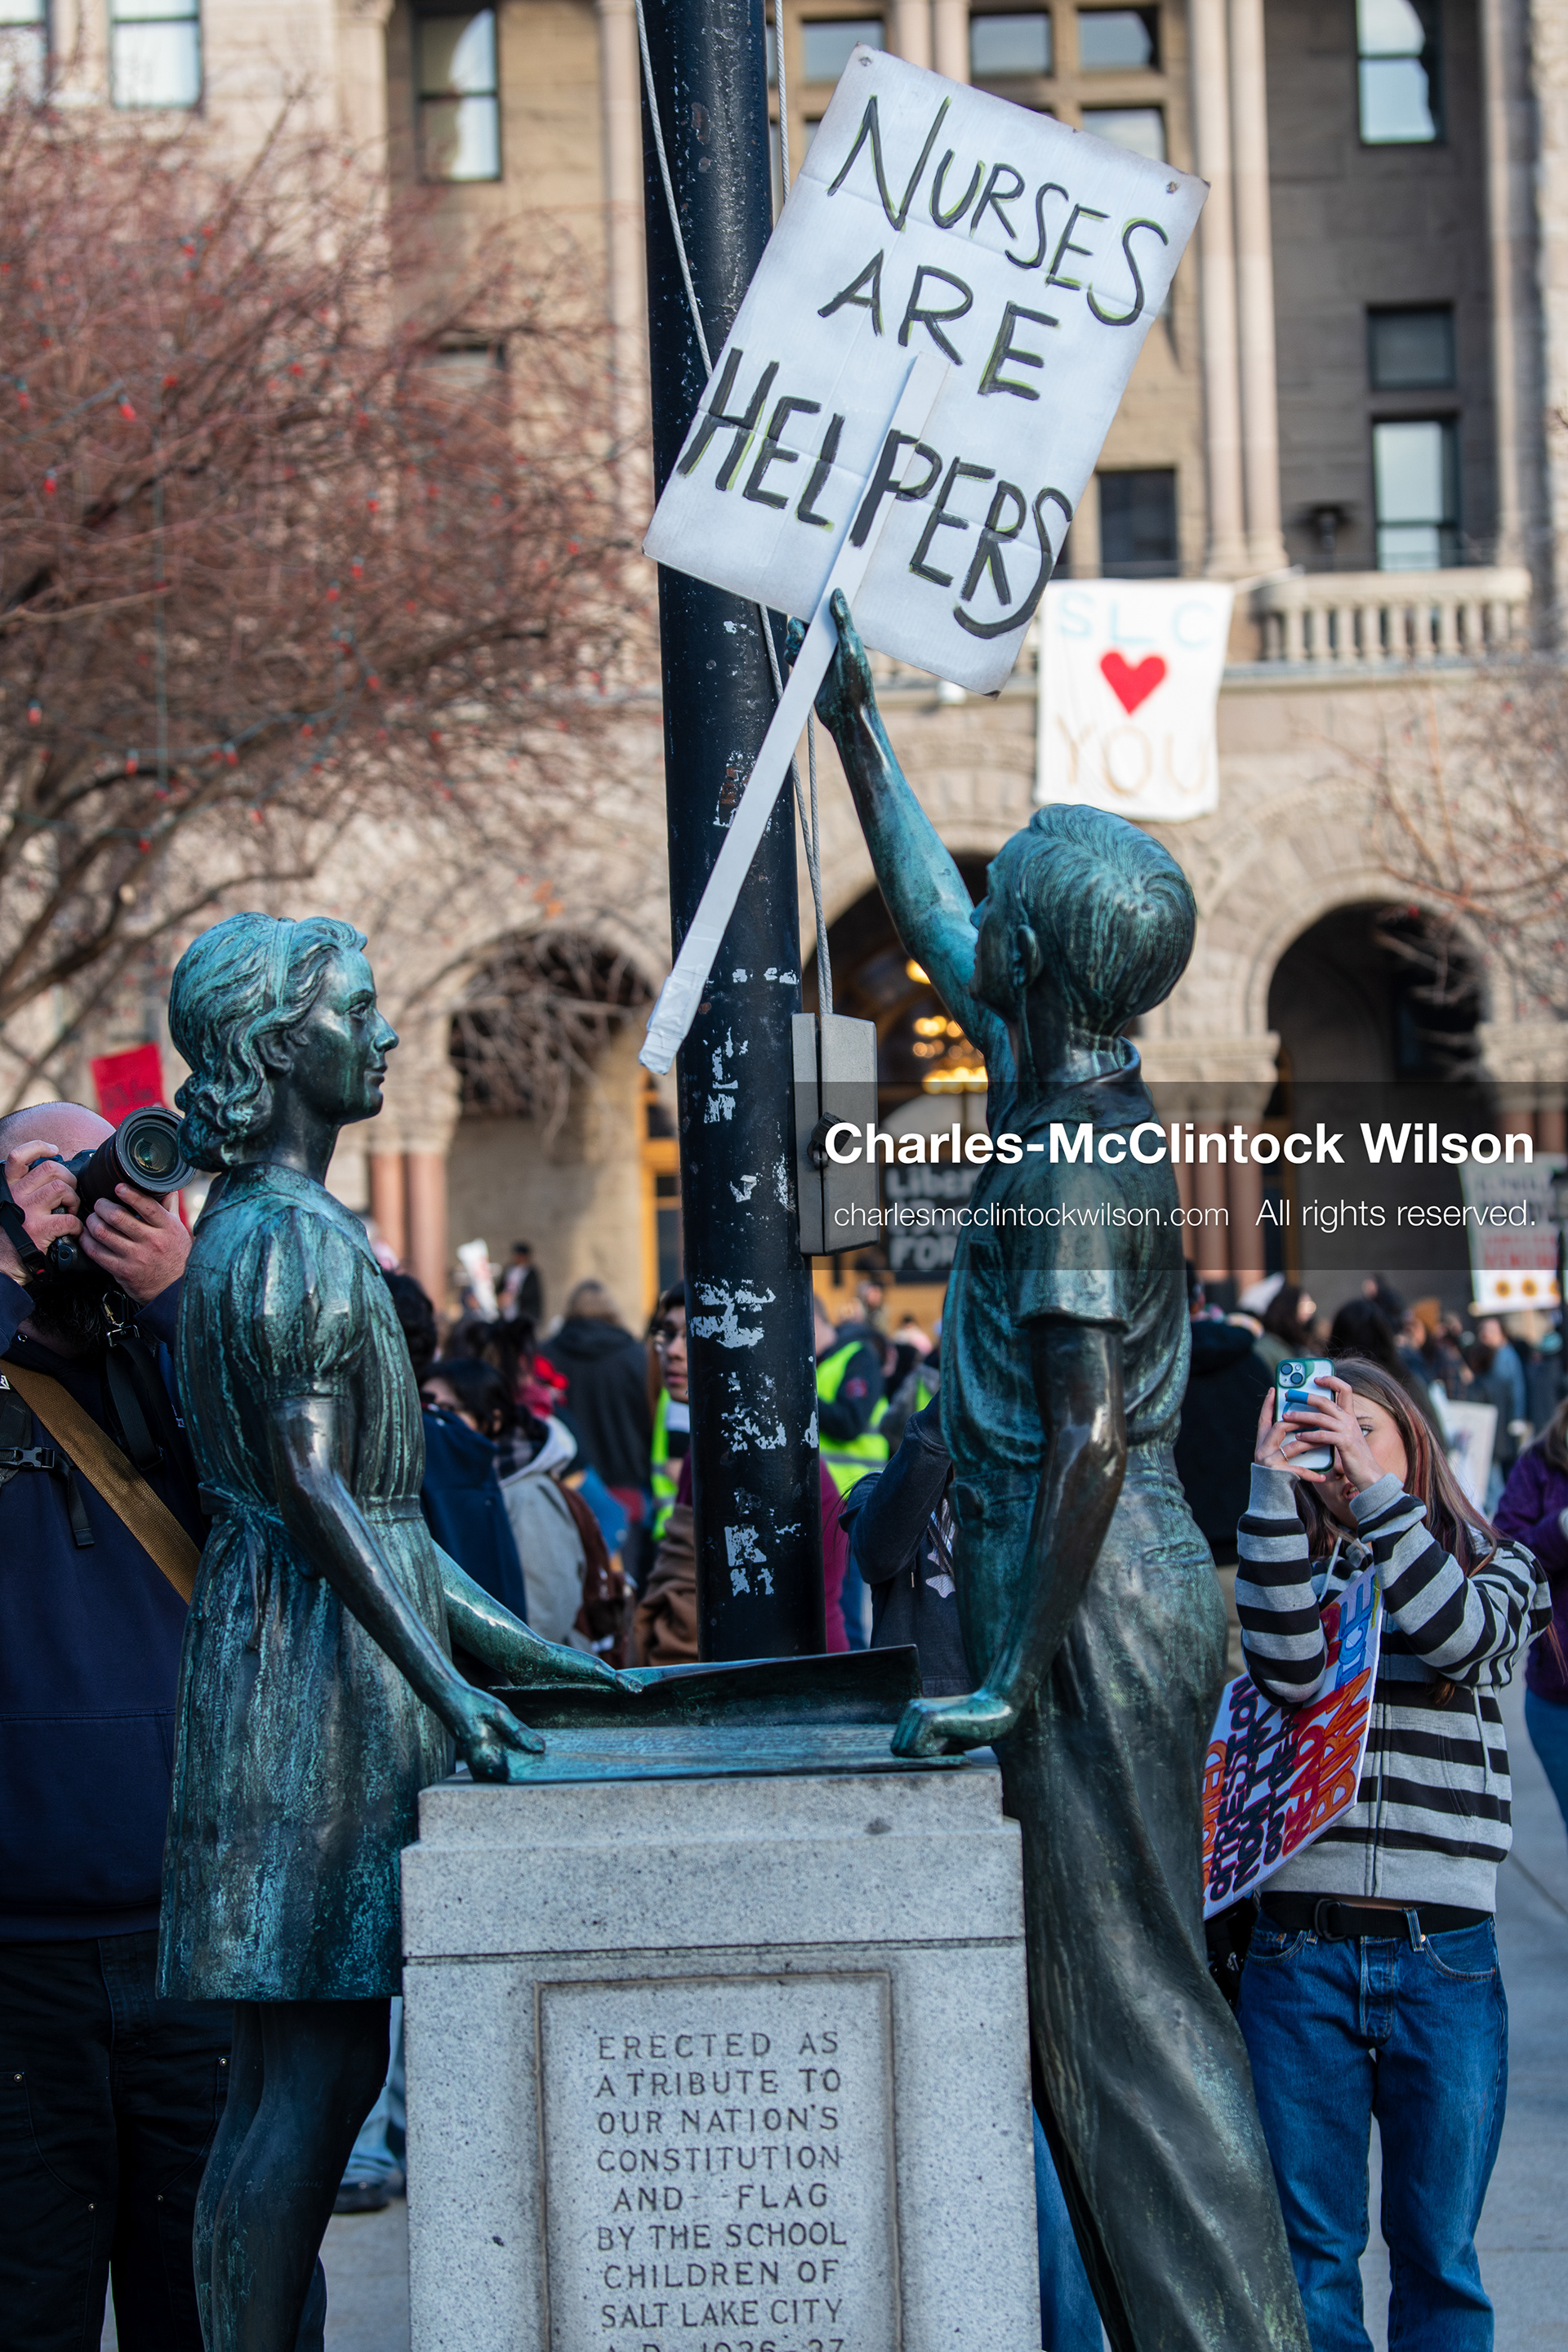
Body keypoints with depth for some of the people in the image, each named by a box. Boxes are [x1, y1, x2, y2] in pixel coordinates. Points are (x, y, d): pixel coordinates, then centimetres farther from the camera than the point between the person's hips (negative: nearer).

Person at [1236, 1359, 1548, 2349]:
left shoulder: (1499, 1564, 11)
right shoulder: (1299, 1571, 12)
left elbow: (1459, 1635, -12)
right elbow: (1289, 1671, -10)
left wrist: (1377, 1485, -15)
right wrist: (1275, 1490, -13)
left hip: (1444, 1954, -1)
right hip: (1301, 1953, 1)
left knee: (1437, 2254, 5)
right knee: (1310, 2258, 5)